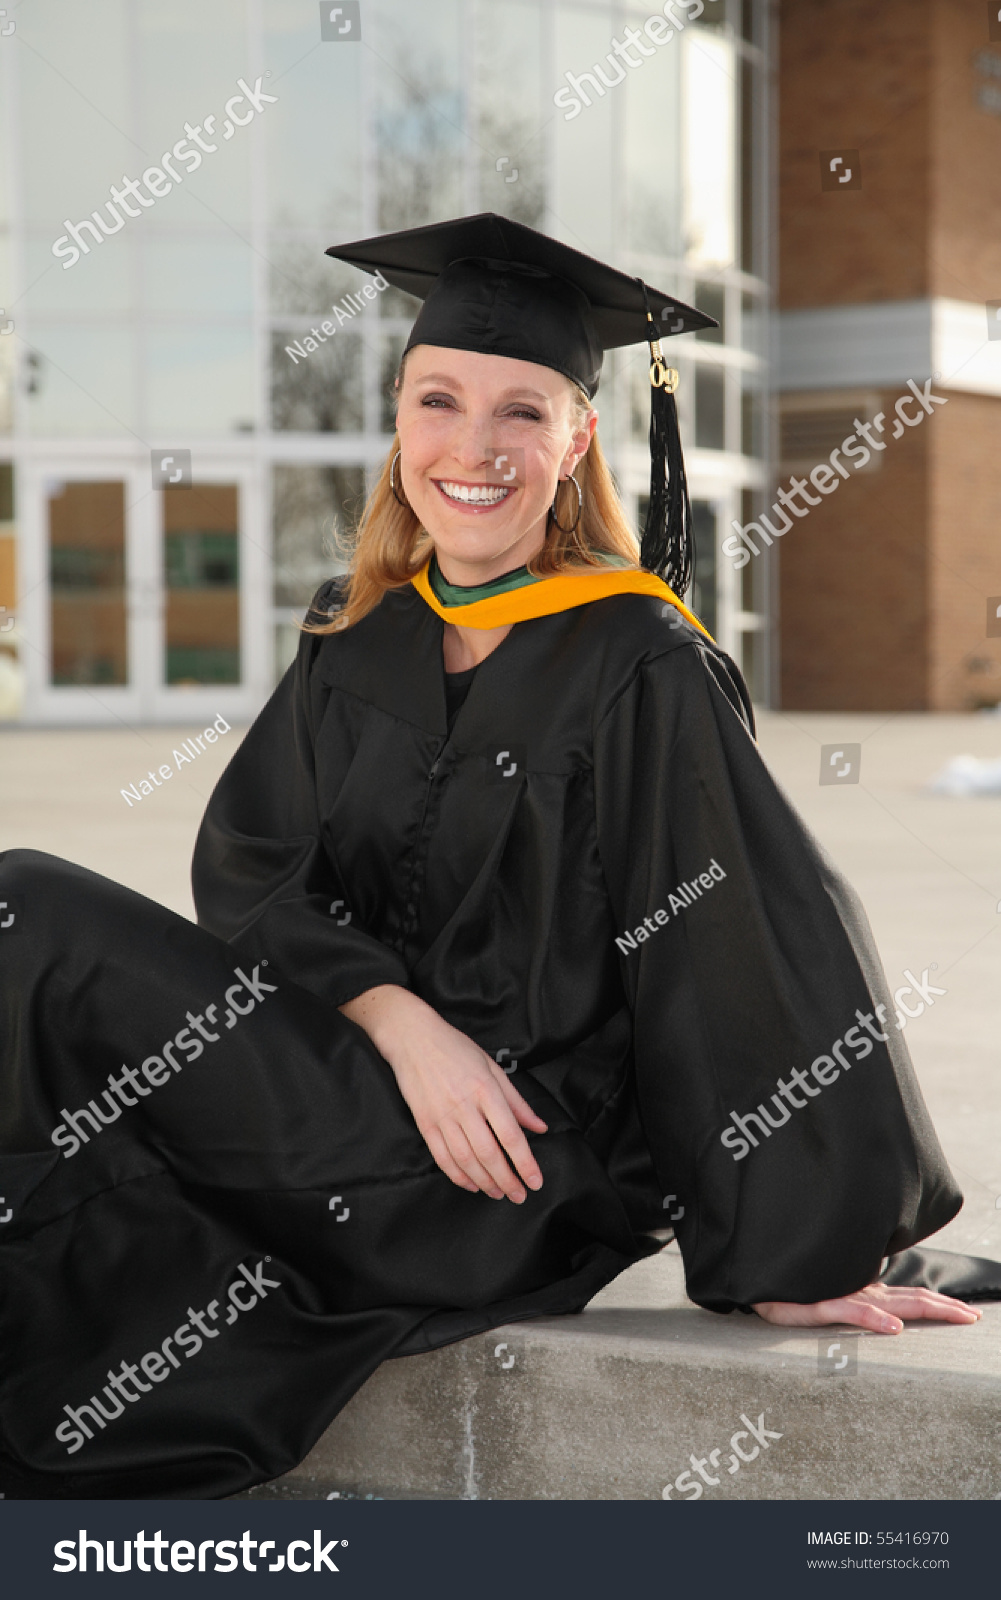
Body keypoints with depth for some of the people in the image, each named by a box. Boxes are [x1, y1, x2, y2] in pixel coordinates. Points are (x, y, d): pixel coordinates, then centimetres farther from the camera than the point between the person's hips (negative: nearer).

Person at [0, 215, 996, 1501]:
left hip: (528, 1185, -6)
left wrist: (794, 1255, -16)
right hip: (372, 1102, 6)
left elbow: (750, 958, -14)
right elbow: (248, 869, 0)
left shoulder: (642, 670, -11)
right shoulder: (359, 642, 7)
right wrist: (399, 1020, -18)